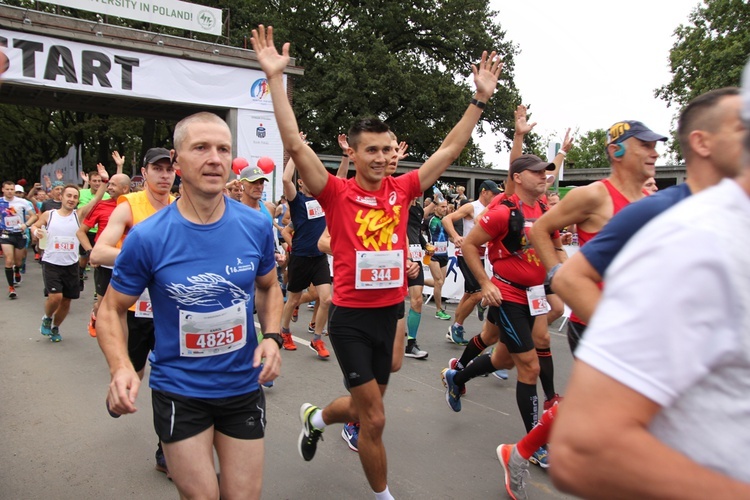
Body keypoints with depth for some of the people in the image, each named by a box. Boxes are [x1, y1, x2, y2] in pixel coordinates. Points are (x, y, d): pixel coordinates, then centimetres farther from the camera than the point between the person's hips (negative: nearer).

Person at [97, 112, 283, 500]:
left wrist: (271, 336, -9)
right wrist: (121, 367, -20)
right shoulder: (148, 237, -15)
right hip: (178, 391, -2)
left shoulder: (256, 226, -9)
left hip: (243, 385, 3)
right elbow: (111, 309, -3)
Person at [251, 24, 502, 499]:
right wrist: (276, 77, -22)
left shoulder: (401, 189, 1)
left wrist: (481, 97, 5)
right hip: (351, 317, -5)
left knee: (364, 407, 23)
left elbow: (450, 149, 6)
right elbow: (295, 144, -18)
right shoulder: (337, 194, -10)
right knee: (374, 419, 3)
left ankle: (316, 417, 55)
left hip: (390, 313, 5)